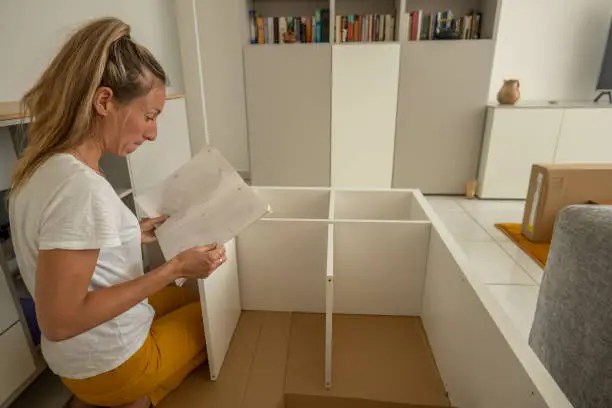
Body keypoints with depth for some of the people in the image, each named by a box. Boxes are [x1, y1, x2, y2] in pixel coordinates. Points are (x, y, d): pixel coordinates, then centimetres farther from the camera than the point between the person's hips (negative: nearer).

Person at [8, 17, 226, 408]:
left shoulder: (44, 165, -4)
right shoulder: (81, 187, -33)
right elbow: (58, 322, -29)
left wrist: (131, 234, 2)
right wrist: (175, 268, -28)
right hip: (110, 363, -7)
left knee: (190, 297, 27)